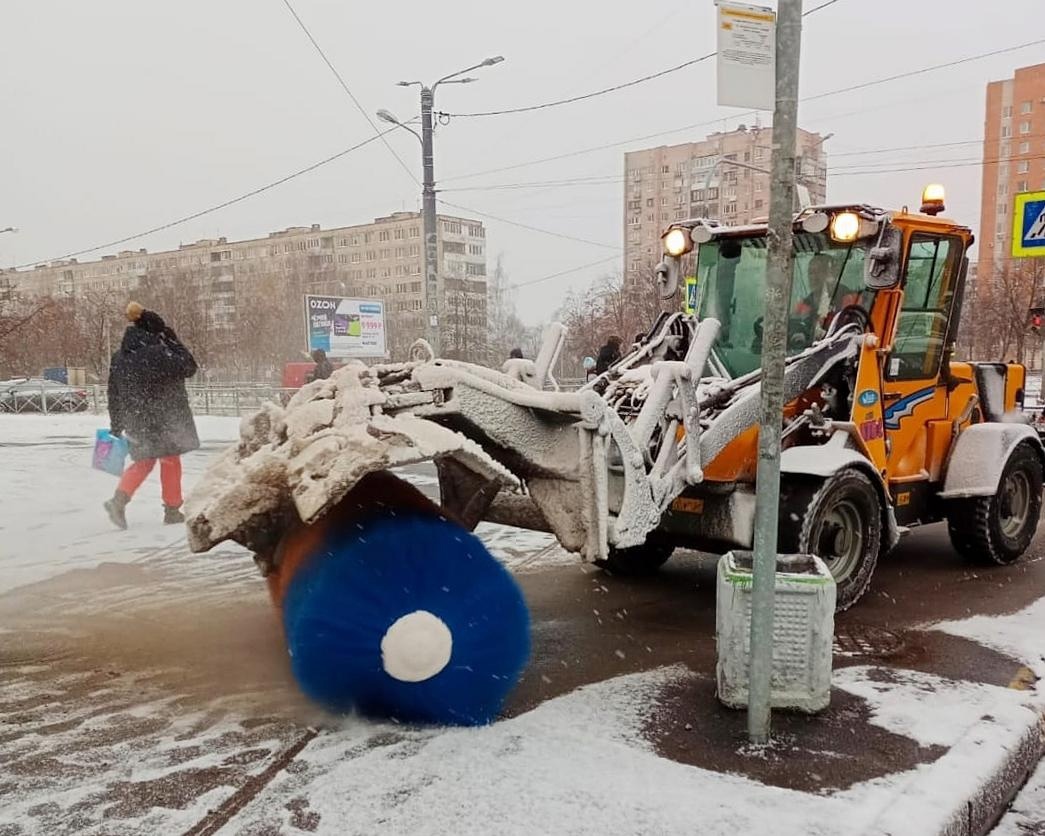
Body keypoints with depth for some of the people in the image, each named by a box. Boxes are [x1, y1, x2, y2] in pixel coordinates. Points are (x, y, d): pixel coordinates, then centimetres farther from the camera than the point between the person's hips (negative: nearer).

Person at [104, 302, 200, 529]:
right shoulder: (161, 354, -18)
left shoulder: (119, 359, 3)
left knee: (144, 461, 19)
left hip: (136, 421, 5)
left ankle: (119, 499, 0)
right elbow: (189, 367, -8)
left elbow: (114, 395, 8)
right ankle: (172, 510, 18)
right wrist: (172, 340, -4)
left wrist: (116, 427, 15)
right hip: (164, 420, -5)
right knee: (170, 462, 11)